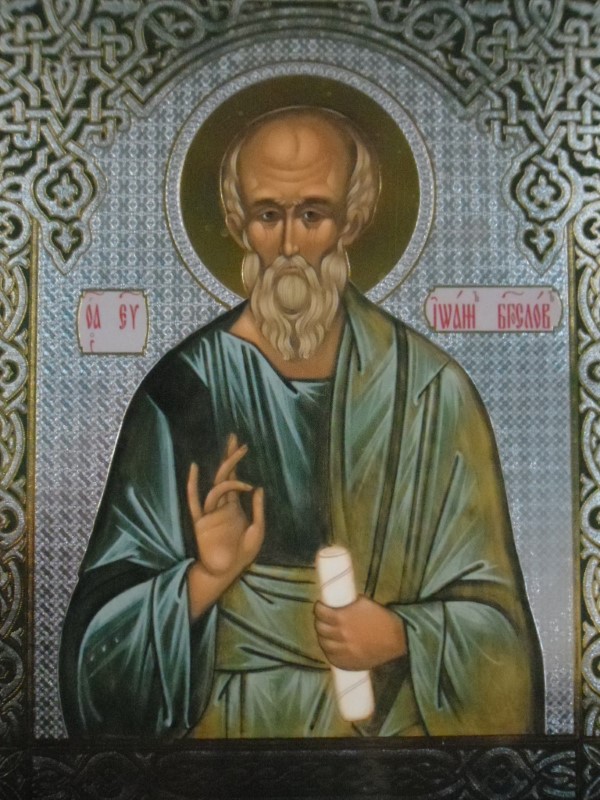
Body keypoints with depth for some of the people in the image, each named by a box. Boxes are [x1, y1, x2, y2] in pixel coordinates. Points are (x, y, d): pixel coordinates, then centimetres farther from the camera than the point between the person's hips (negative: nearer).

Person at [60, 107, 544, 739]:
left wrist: (404, 639, -19)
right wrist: (206, 578, -23)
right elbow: (107, 630, -8)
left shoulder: (431, 391, -12)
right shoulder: (180, 390, -12)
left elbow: (490, 614, -4)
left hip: (395, 718, -1)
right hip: (229, 720, 2)